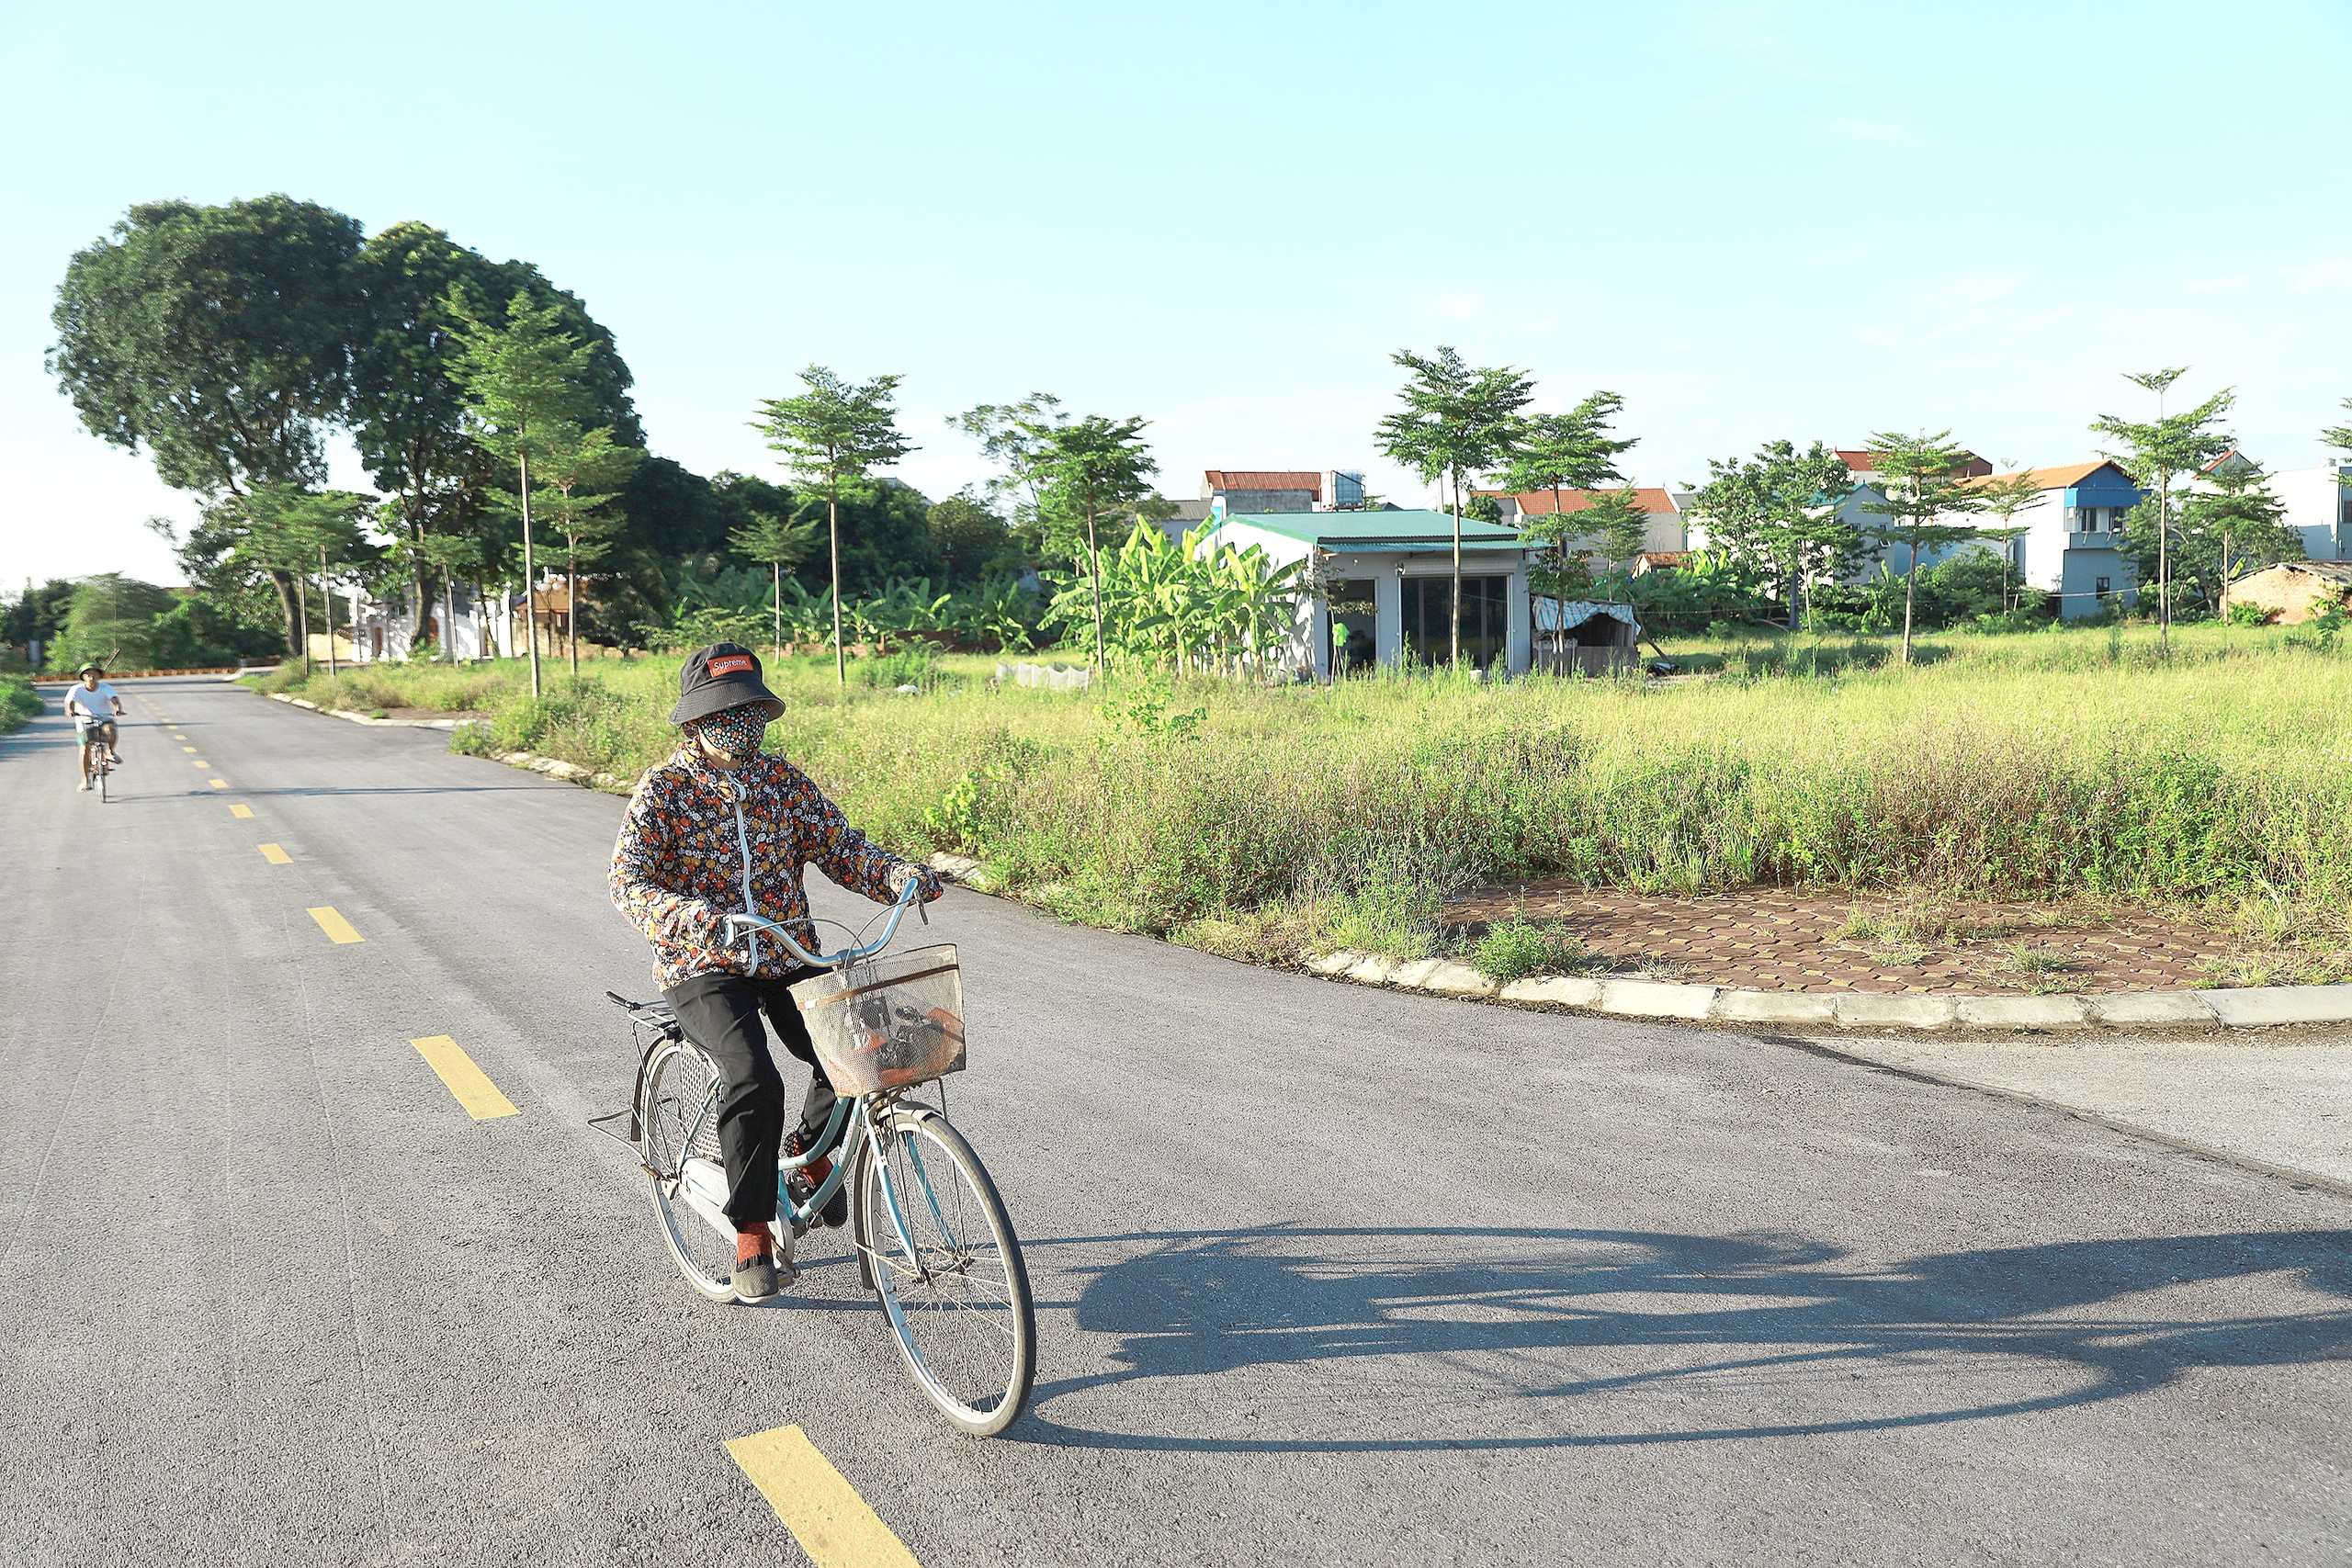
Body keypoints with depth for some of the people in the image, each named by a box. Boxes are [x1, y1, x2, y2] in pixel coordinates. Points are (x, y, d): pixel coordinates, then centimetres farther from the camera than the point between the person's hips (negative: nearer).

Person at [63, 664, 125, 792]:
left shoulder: (105, 688, -6)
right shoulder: (77, 690, -6)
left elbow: (115, 699, -21)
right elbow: (70, 702, -21)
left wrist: (118, 708, -44)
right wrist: (69, 710, -45)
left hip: (104, 719, 0)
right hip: (85, 721, 0)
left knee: (109, 729, -36)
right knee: (84, 749, -10)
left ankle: (111, 752, -10)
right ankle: (85, 780, 1)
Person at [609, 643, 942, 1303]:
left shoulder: (782, 779, 8)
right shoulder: (664, 788, -5)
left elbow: (841, 846, 5)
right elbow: (629, 880, -17)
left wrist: (901, 875, -16)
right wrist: (689, 916, -38)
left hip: (790, 957, 4)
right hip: (705, 967, -4)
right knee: (754, 1082, -27)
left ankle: (810, 1149, 17)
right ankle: (753, 1239, -9)